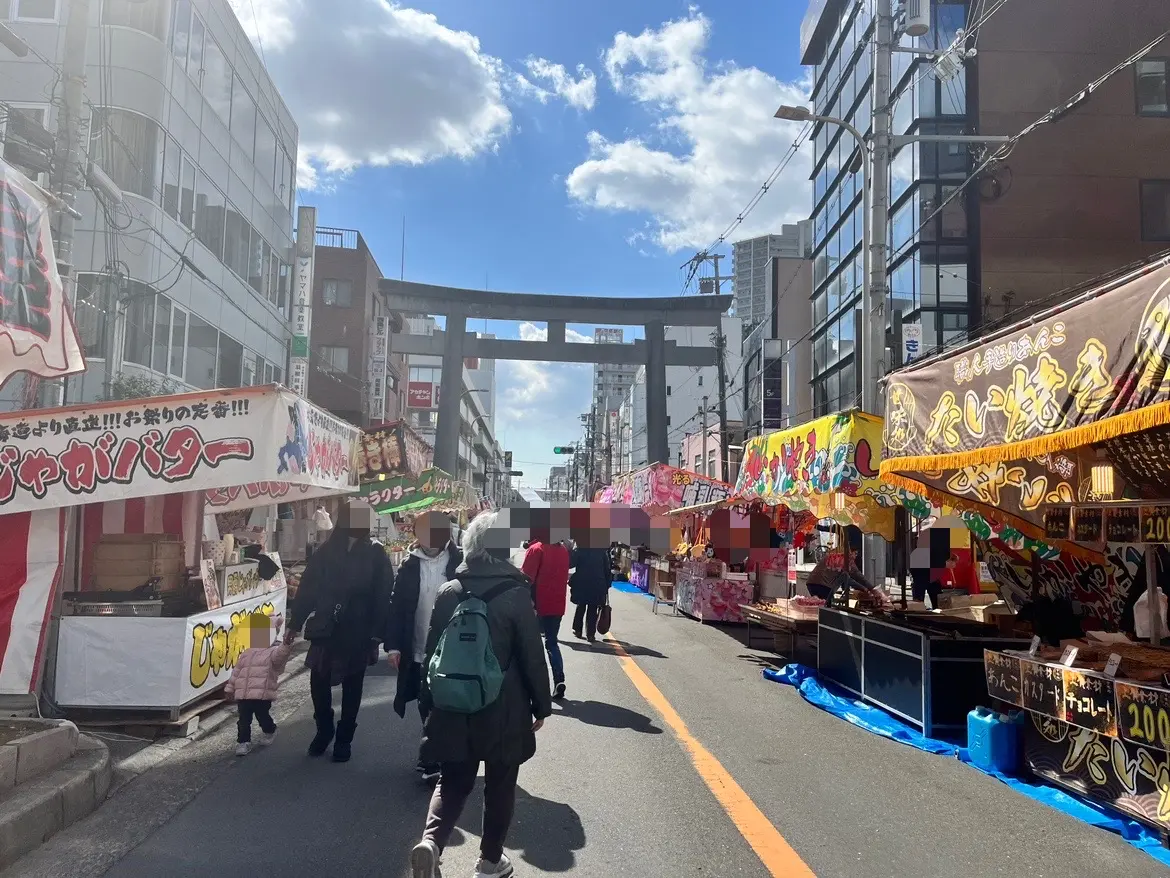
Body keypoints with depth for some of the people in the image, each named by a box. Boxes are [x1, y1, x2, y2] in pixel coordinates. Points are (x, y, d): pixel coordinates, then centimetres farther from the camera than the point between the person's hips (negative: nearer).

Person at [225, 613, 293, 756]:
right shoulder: (246, 654, 19)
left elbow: (280, 654, -27)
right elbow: (236, 672, 23)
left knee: (262, 716, 4)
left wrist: (286, 644, -48)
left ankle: (269, 731, 34)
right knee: (243, 719, 4)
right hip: (243, 694, 5)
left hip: (262, 694, -5)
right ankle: (243, 742, 15)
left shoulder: (274, 652, -1)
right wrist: (230, 688, 20)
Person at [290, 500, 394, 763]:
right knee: (318, 682, 5)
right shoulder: (325, 553, -1)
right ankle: (324, 729, 29)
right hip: (324, 630, 2)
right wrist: (294, 625, -1)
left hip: (358, 634, -1)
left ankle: (343, 739, 23)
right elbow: (306, 590, 1)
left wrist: (376, 634, -11)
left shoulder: (376, 558, -5)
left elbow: (382, 598, -7)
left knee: (351, 687, 9)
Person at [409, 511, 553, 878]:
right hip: (505, 710, -3)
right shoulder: (516, 594, -14)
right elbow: (532, 657, -10)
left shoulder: (448, 592, -3)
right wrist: (541, 706, 2)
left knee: (453, 782, 16)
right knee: (500, 787, 15)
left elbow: (433, 650, 4)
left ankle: (430, 842, -5)